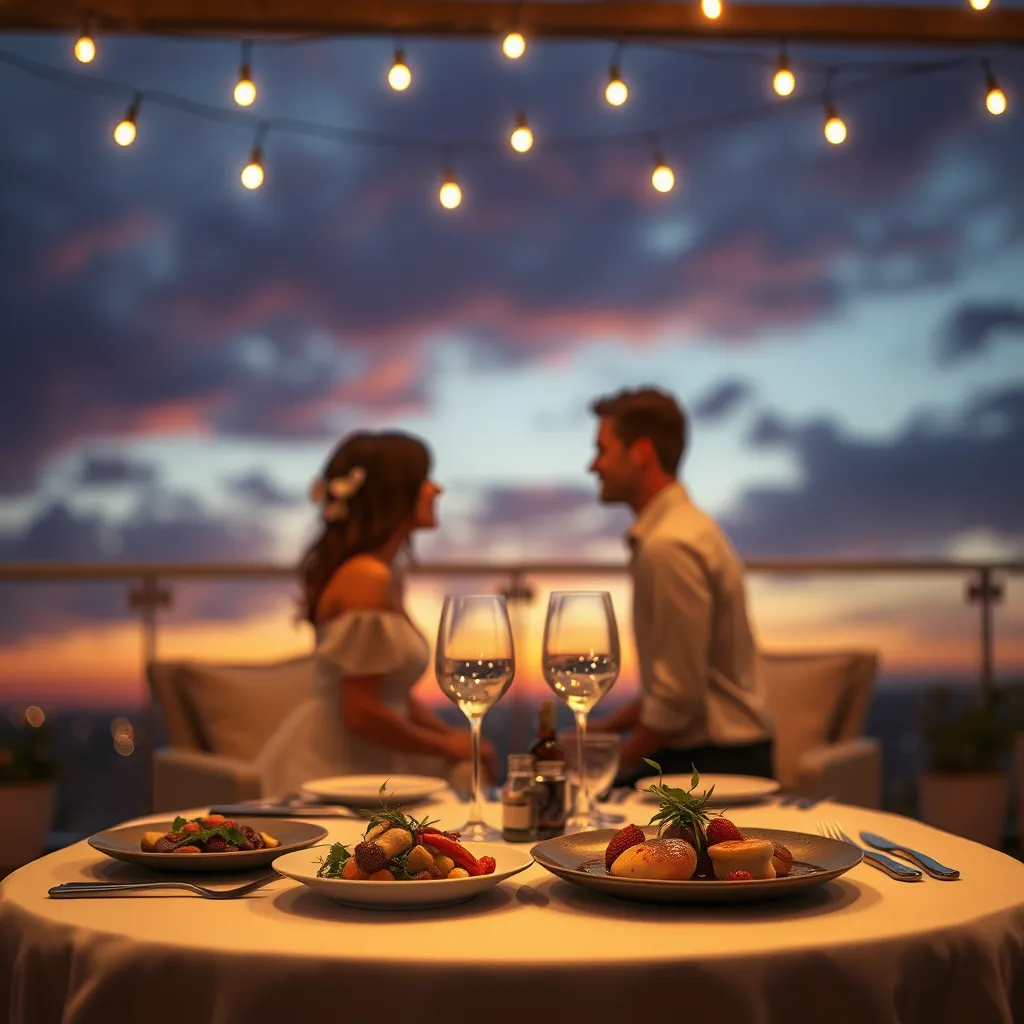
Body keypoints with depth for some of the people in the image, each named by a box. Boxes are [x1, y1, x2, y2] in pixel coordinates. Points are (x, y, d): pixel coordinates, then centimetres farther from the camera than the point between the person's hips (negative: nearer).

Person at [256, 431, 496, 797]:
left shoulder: (387, 574, 13)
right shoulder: (365, 580, -16)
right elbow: (362, 714, -20)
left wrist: (456, 738, 8)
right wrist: (448, 747, -7)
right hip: (329, 767, -9)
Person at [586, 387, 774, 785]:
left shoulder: (670, 547, -19)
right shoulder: (688, 526, 12)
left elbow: (679, 694, -20)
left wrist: (618, 764, -9)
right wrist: (605, 727, 12)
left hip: (712, 764, -9)